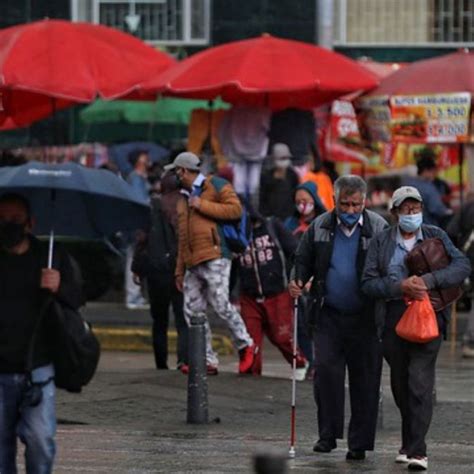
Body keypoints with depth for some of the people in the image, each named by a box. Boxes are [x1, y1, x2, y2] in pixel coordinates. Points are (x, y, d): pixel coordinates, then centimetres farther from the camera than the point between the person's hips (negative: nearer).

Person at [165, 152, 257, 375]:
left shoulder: (216, 186, 2)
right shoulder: (184, 198, 25)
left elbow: (235, 209, -12)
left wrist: (203, 205, -11)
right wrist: (179, 270, 23)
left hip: (214, 258, -8)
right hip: (193, 264, 8)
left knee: (220, 304, -15)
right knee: (193, 312, 1)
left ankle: (245, 345, 2)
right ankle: (208, 361, 4)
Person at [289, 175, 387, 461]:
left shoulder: (379, 228, -2)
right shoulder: (320, 228, 5)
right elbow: (304, 261, 15)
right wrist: (297, 281, -5)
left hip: (365, 319, -2)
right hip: (329, 316, 2)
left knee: (364, 380, 1)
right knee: (326, 371, -8)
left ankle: (359, 443, 8)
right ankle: (328, 434, 2)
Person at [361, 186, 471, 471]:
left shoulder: (436, 237, 6)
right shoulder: (381, 242, 7)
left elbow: (462, 266, -5)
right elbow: (368, 283, -1)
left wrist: (428, 281, -19)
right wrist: (400, 286, -18)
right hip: (393, 317, 2)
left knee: (420, 382, -13)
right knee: (400, 384, 11)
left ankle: (417, 450, -16)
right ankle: (409, 442, 28)